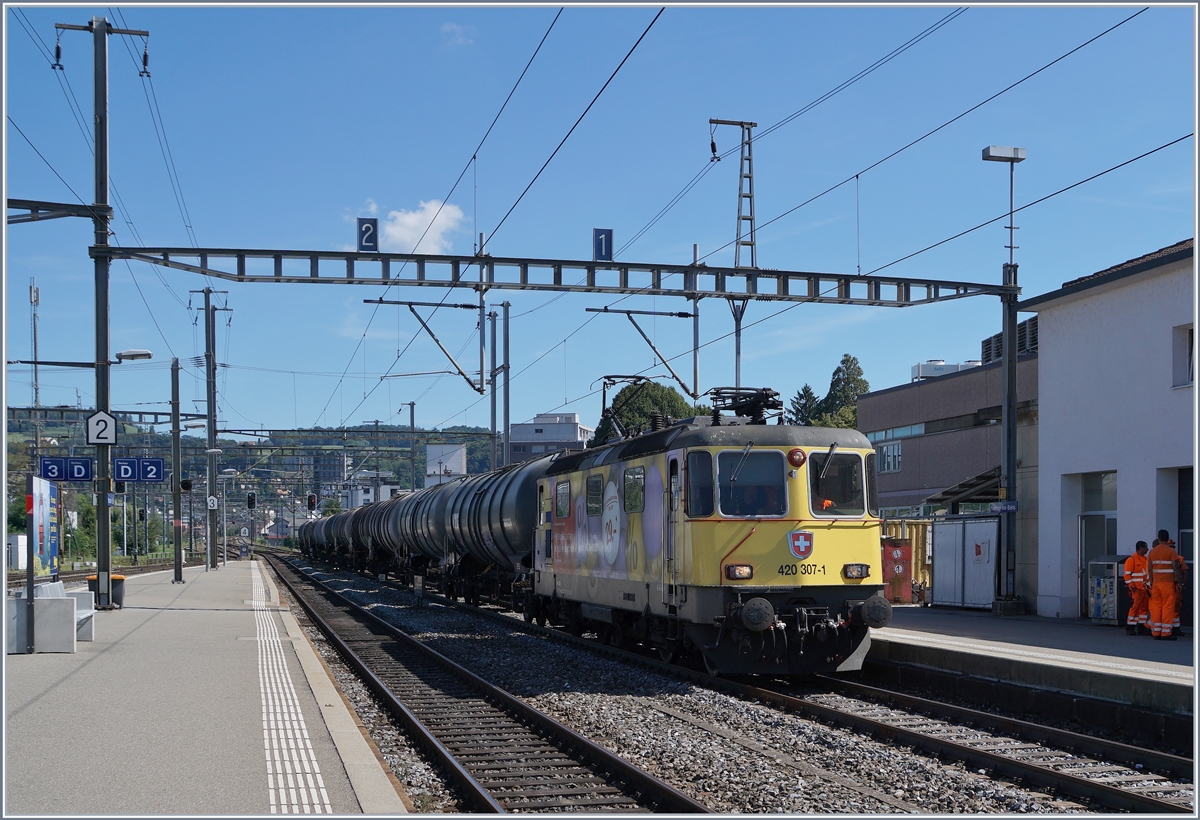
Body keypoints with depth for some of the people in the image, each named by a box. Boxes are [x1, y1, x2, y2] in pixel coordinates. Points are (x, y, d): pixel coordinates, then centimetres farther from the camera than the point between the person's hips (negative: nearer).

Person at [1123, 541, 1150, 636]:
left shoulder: (1145, 559, 16)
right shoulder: (1131, 559, -8)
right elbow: (1127, 575, -11)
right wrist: (1132, 586, -17)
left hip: (1145, 589, 8)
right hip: (1137, 589, -8)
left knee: (1145, 607, 8)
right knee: (1135, 607, -8)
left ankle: (1141, 627, 15)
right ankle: (1130, 628, -3)